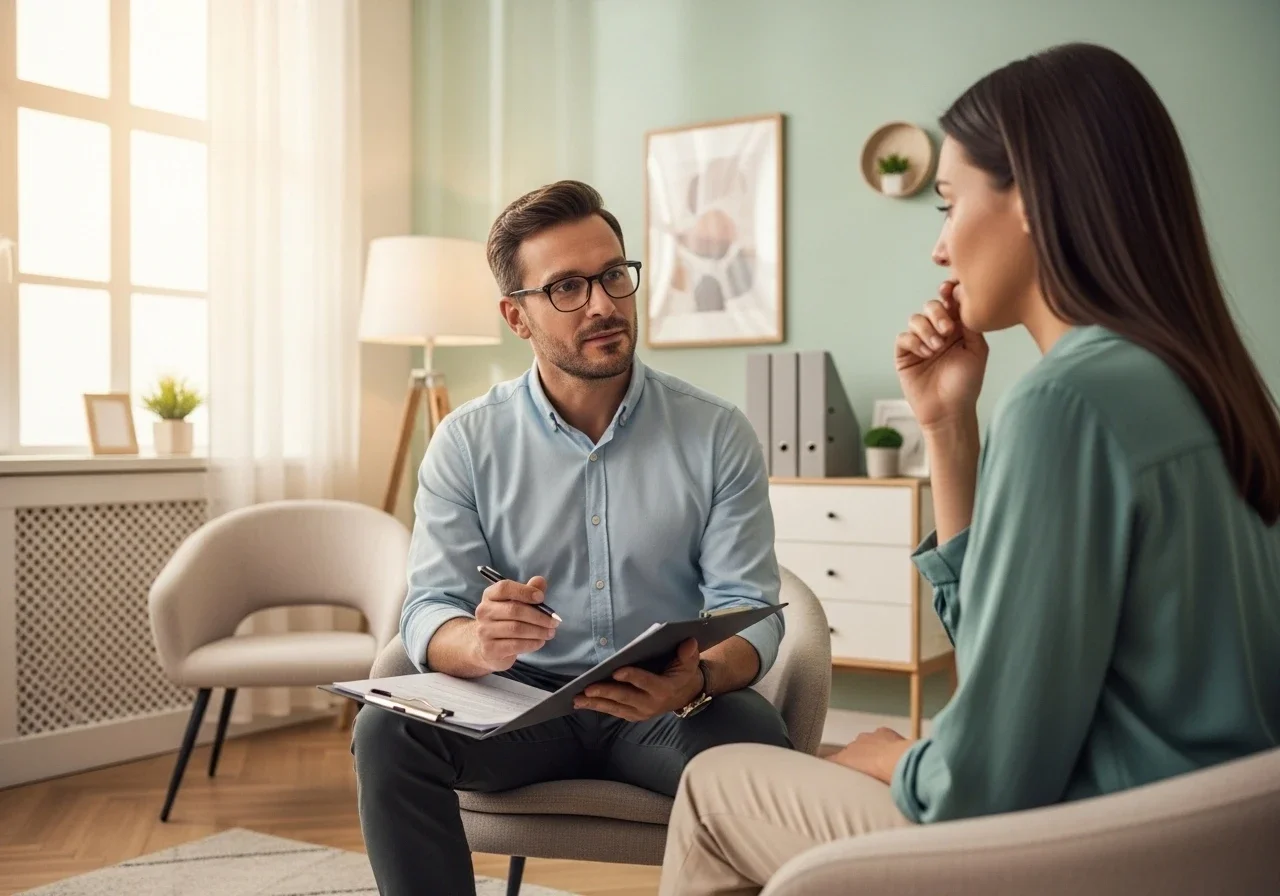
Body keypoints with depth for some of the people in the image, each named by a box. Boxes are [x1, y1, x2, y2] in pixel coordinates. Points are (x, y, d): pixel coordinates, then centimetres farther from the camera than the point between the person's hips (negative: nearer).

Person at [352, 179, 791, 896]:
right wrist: (480, 644, -32)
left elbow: (750, 613, -7)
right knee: (386, 730, -25)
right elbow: (429, 612, -6)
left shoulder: (718, 435, -3)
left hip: (668, 707, 0)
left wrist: (696, 682, -31)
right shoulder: (467, 443, -1)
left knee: (756, 739, -31)